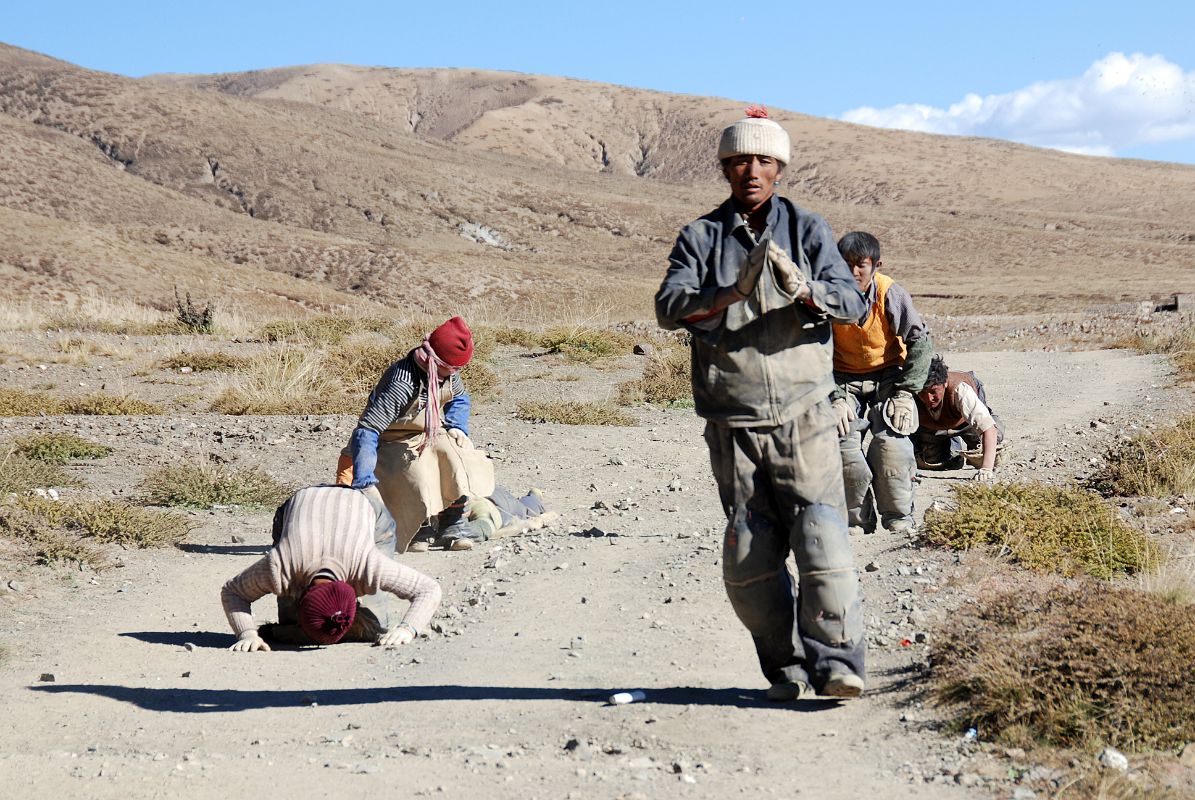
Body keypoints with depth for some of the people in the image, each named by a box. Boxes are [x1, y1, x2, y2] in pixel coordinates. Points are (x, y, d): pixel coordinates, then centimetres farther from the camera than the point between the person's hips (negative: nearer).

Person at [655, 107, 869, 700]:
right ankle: (786, 667, 14)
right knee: (750, 557, 3)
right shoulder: (701, 237, 8)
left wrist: (801, 288, -24)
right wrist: (729, 294, -27)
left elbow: (852, 303, -3)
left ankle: (837, 663, -12)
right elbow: (670, 307, -8)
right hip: (732, 423, 1)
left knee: (822, 538, -12)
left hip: (803, 415, -1)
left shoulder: (806, 230, 8)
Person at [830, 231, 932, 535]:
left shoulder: (891, 294, -19)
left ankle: (899, 518, -4)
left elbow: (920, 344, -11)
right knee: (844, 443, -19)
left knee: (891, 442, -21)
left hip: (888, 375, -1)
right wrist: (835, 397, -18)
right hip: (844, 381, 1)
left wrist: (904, 394, -17)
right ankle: (857, 520, -3)